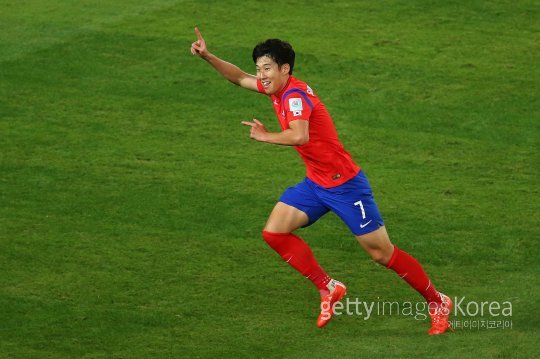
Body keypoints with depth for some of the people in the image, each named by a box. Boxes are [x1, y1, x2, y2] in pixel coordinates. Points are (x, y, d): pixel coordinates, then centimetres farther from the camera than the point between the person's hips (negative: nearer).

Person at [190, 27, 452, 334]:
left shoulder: (294, 95, -23)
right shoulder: (276, 88, 4)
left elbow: (299, 136, -41)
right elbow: (240, 78, 21)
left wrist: (265, 136, -25)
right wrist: (208, 57, 9)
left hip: (345, 184, -9)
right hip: (315, 183, 9)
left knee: (383, 253, -3)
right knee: (274, 232, -4)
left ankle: (438, 302, 14)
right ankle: (329, 289, 7)